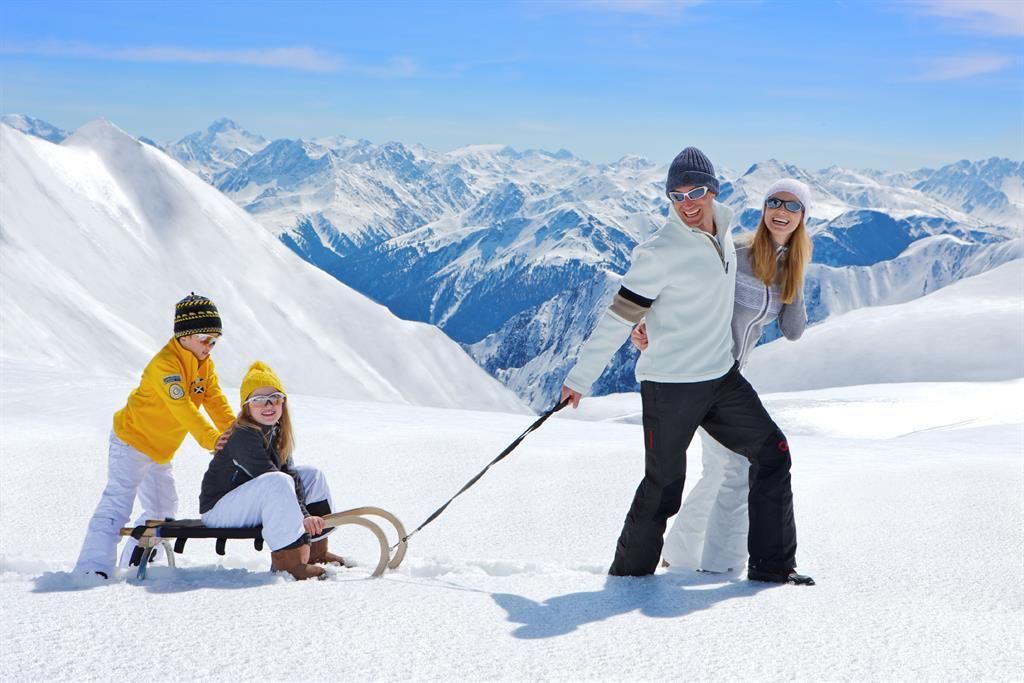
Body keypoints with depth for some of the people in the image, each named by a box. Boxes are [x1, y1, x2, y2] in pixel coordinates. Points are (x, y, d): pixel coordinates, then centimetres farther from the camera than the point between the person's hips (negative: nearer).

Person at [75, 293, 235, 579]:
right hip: (132, 440, -9)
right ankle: (93, 567, -23)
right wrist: (214, 441, -43)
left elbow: (216, 402, -3)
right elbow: (183, 409, -36)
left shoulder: (205, 364, 2)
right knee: (117, 504, -17)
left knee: (163, 508, 14)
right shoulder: (165, 364, -27)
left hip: (160, 450, 9)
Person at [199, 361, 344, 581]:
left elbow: (291, 472, -2)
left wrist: (307, 514, -16)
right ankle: (287, 561, -33)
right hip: (218, 509, -10)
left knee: (313, 476, 7)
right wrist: (302, 515, -29)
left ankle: (315, 550, 7)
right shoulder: (244, 437, -23)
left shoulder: (276, 432, 6)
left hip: (248, 506, 10)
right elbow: (274, 480, -28)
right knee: (277, 482, -35)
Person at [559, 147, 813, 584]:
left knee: (771, 453, 4)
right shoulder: (661, 252, -18)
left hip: (721, 377, 7)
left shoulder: (724, 232, 3)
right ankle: (630, 571, 17)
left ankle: (772, 564, 11)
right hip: (669, 386, -7)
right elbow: (618, 318, -16)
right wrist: (581, 378, -14)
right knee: (663, 486, -1)